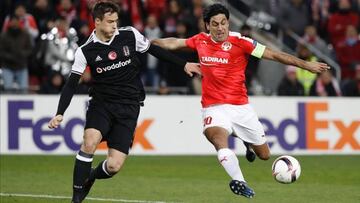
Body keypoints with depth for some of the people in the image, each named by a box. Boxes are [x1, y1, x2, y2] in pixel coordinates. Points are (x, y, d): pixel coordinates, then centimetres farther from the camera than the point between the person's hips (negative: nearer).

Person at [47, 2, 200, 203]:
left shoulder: (130, 35, -3)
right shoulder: (85, 51, -5)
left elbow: (155, 50, 12)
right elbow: (71, 84, -4)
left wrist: (184, 64, 15)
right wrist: (60, 114, -15)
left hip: (128, 107, 1)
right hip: (101, 103, -1)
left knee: (114, 166, -8)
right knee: (90, 142, -30)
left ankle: (89, 178, 26)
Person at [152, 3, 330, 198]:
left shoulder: (240, 42, -8)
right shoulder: (201, 41, 2)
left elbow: (274, 55, -8)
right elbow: (173, 43, 19)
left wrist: (306, 64, -11)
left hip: (240, 107, 0)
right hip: (214, 107, 0)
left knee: (264, 155, 9)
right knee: (218, 138, -34)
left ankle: (248, 143, 44)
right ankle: (239, 181, -40)